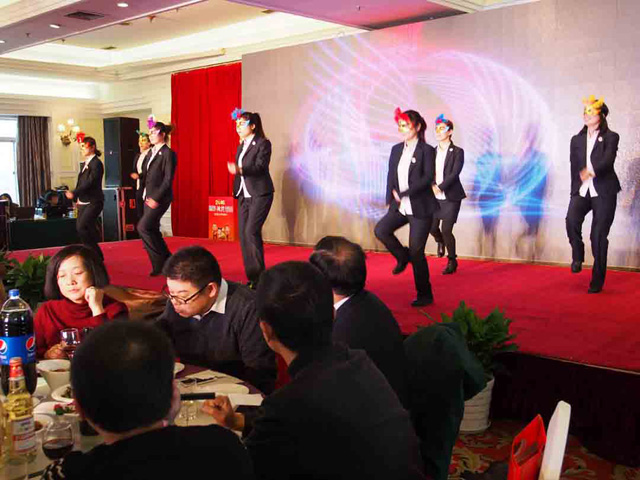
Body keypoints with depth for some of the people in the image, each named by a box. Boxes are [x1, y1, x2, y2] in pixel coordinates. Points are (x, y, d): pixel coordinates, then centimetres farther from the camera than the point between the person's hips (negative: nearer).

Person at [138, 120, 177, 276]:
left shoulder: (168, 153, -10)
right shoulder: (150, 153, 15)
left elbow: (168, 179, -15)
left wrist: (157, 198, -19)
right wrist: (145, 193, 9)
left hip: (160, 198, -9)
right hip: (149, 197, 9)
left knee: (143, 227, -15)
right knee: (152, 231, 9)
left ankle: (163, 261, -4)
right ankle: (160, 265, 19)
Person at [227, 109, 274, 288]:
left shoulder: (263, 143, -8)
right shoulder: (241, 146, 16)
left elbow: (260, 167, -20)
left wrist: (239, 170, -35)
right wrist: (236, 191, 13)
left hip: (260, 194, -8)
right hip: (244, 194, 8)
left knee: (251, 231, -15)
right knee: (243, 233, 3)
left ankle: (259, 275, -6)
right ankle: (251, 276, 10)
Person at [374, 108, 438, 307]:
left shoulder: (426, 150, -8)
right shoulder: (396, 149, 10)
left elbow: (427, 178, -17)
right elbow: (391, 176, 13)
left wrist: (403, 194, -19)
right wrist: (391, 199, 2)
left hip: (420, 208, -6)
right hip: (400, 207, 6)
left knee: (416, 251, -3)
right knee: (380, 230, -14)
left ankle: (425, 295, 13)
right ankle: (403, 256, 14)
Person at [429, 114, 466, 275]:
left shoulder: (457, 152, -4)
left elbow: (454, 174, -14)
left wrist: (440, 187, -22)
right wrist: (433, 185, -16)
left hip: (451, 197, -4)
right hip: (435, 197, 4)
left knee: (446, 230, -7)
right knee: (432, 227, 4)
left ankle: (452, 262, 11)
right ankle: (440, 242, 41)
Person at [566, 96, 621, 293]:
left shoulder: (610, 137, 2)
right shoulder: (577, 140, 16)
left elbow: (608, 160, -16)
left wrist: (592, 171, -36)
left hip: (604, 192, -3)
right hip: (581, 191, 3)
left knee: (599, 235, -3)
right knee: (571, 220, -26)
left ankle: (597, 281, 6)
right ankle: (577, 256, 0)